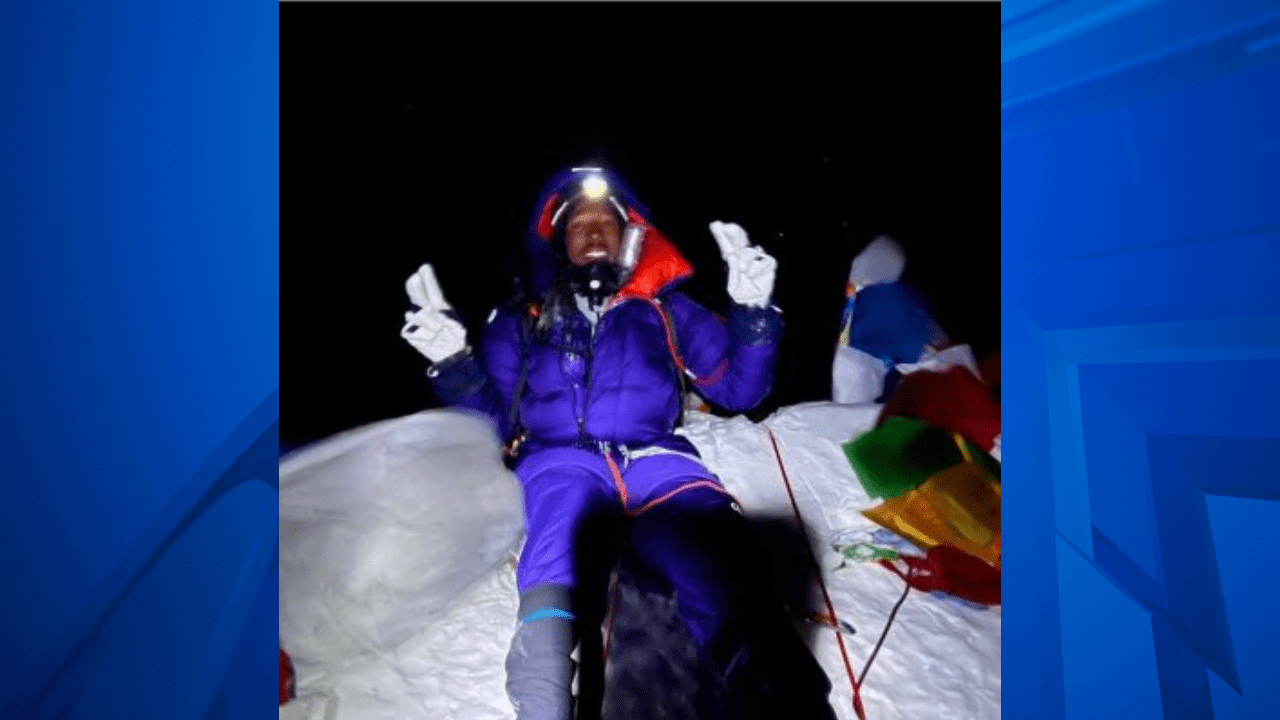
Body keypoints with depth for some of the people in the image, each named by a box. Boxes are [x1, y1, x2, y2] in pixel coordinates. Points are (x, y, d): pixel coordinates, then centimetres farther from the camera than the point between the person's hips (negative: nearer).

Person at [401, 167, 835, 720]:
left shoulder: (665, 310, 19)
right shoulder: (523, 318, 20)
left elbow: (737, 389, 14)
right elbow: (495, 415, 17)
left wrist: (752, 313, -1)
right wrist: (453, 362, 1)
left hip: (655, 459, 1)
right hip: (561, 459, 0)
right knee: (563, 505, -35)